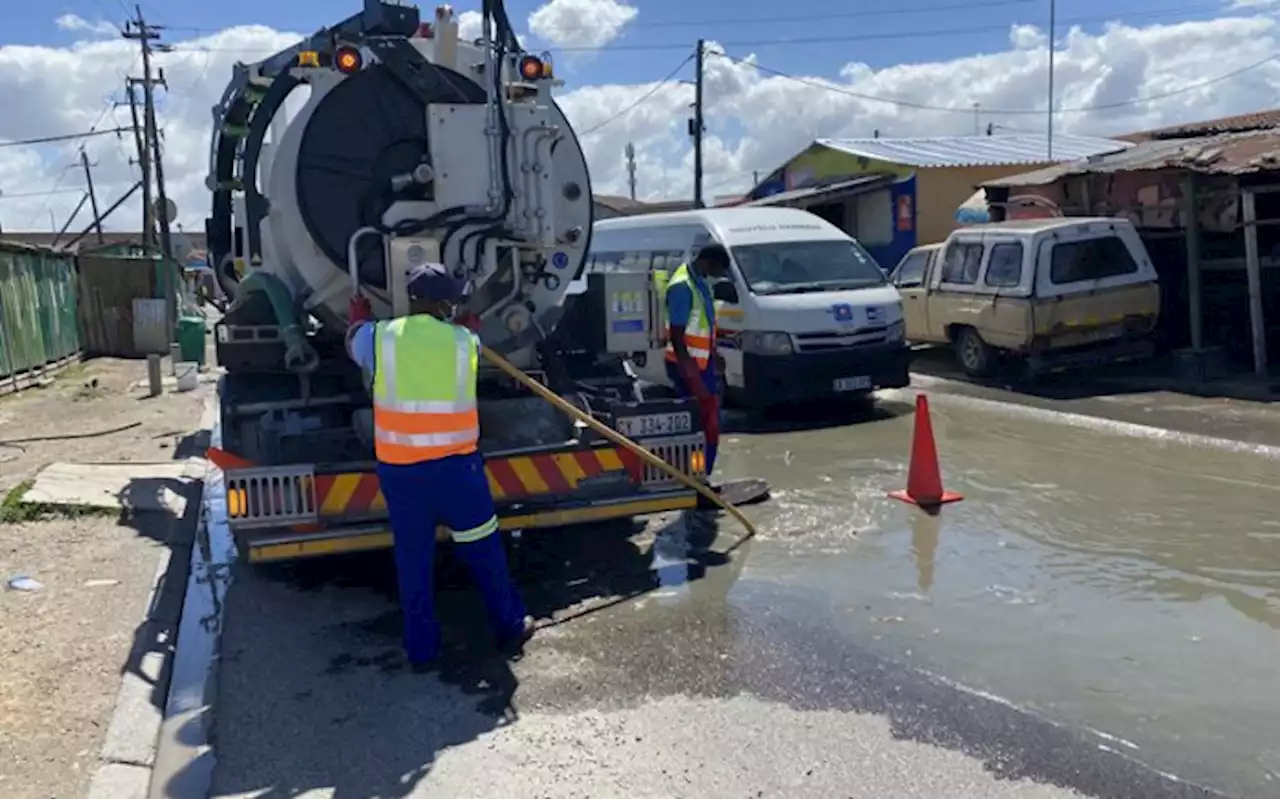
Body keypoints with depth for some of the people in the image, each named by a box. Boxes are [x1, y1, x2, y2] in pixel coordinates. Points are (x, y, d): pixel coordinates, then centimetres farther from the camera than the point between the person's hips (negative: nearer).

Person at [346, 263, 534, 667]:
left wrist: (359, 314, 45)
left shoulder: (379, 337, 2)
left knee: (412, 560, 13)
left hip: (398, 468, 1)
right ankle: (510, 627, 27)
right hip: (455, 464, -1)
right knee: (483, 550, 13)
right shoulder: (464, 340, 1)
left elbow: (354, 341, 25)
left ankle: (421, 649, 22)